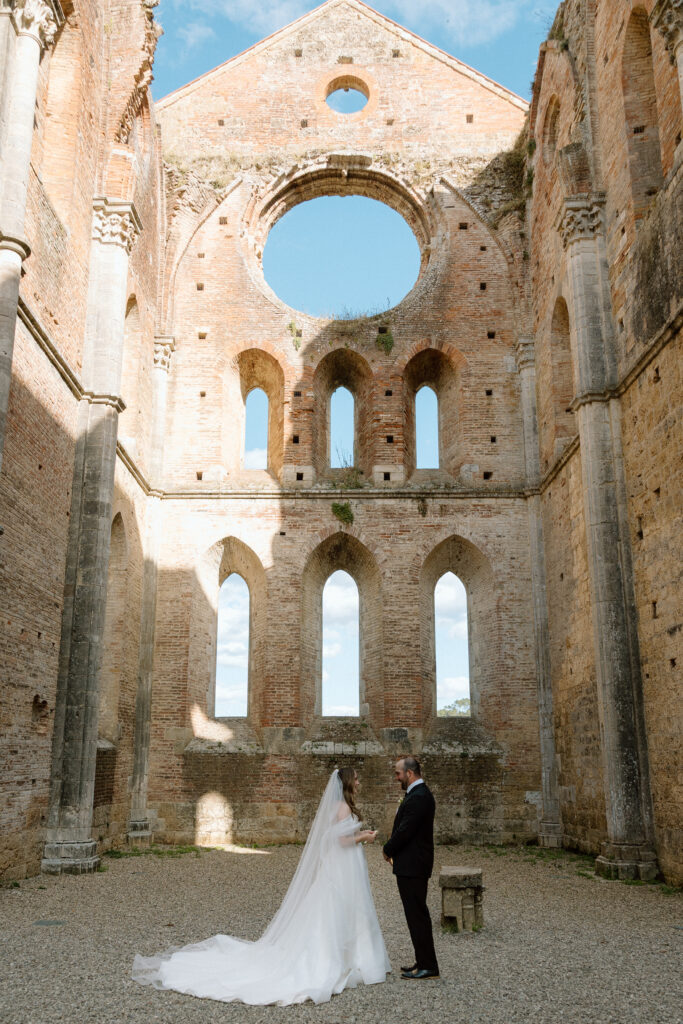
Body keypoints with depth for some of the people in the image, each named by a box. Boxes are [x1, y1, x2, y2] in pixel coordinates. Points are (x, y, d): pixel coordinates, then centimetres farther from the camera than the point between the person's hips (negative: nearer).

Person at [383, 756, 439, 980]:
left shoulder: (417, 797, -21)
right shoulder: (418, 793, 13)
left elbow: (404, 831, -23)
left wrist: (388, 850, -7)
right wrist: (392, 849, 8)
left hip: (412, 866, -10)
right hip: (412, 865, 10)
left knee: (417, 915, -3)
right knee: (417, 914, 15)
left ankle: (428, 967, 5)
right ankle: (423, 962, 24)